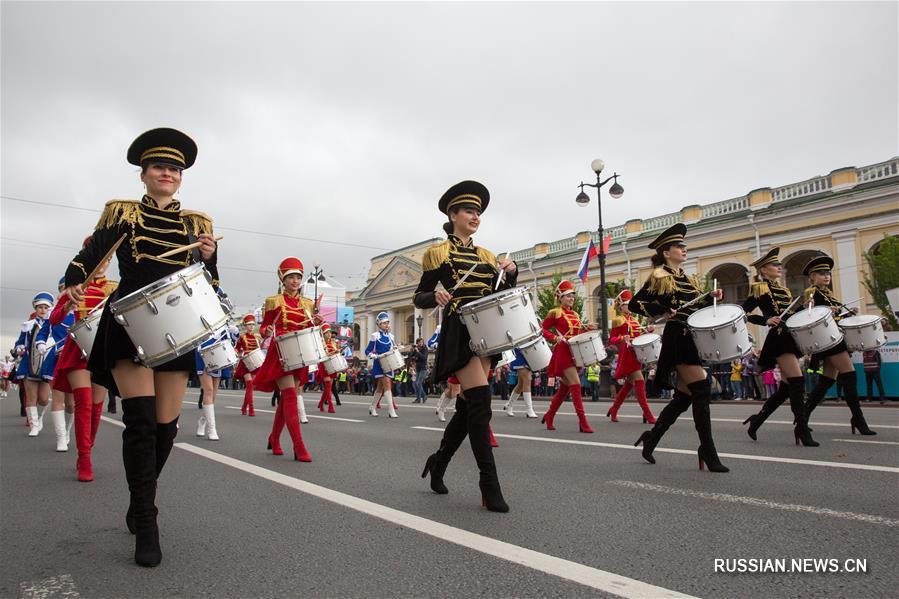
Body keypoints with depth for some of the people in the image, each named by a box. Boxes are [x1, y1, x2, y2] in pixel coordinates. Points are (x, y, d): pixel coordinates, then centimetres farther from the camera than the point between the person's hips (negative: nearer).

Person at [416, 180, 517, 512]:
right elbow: (419, 298, 2)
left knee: (468, 404, 9)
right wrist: (435, 296, -20)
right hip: (458, 333, -6)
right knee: (480, 402, -14)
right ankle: (489, 485, -8)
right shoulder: (438, 253, 2)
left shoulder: (486, 256, 17)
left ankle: (438, 461, 31)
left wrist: (511, 272, -5)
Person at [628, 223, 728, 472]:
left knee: (684, 395, 9)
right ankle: (708, 452, -4)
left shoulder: (689, 280, 17)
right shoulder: (659, 278, -5)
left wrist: (711, 298, 3)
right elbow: (635, 304, -8)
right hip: (678, 339, -8)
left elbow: (695, 308, 20)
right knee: (702, 391, -11)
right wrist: (663, 311, -18)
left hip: (693, 339, 8)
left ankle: (651, 438, 23)